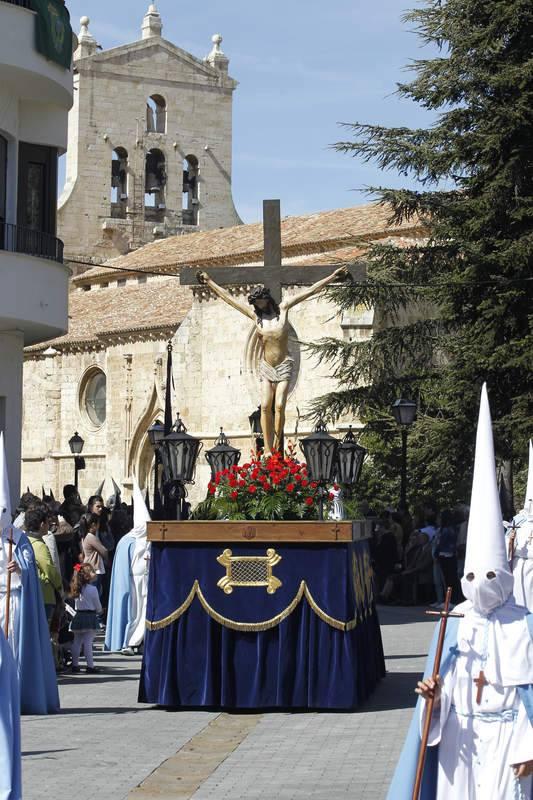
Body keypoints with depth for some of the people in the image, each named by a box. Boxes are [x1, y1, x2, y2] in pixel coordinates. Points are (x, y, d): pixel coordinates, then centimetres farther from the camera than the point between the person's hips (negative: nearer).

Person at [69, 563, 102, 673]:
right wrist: (99, 611, 19)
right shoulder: (92, 589, -12)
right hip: (89, 617, -6)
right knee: (88, 643, -5)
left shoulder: (77, 589, 7)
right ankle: (90, 665, -4)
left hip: (78, 616, 6)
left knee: (77, 642, 10)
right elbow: (98, 606, -5)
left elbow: (76, 604, 12)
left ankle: (75, 665, 15)